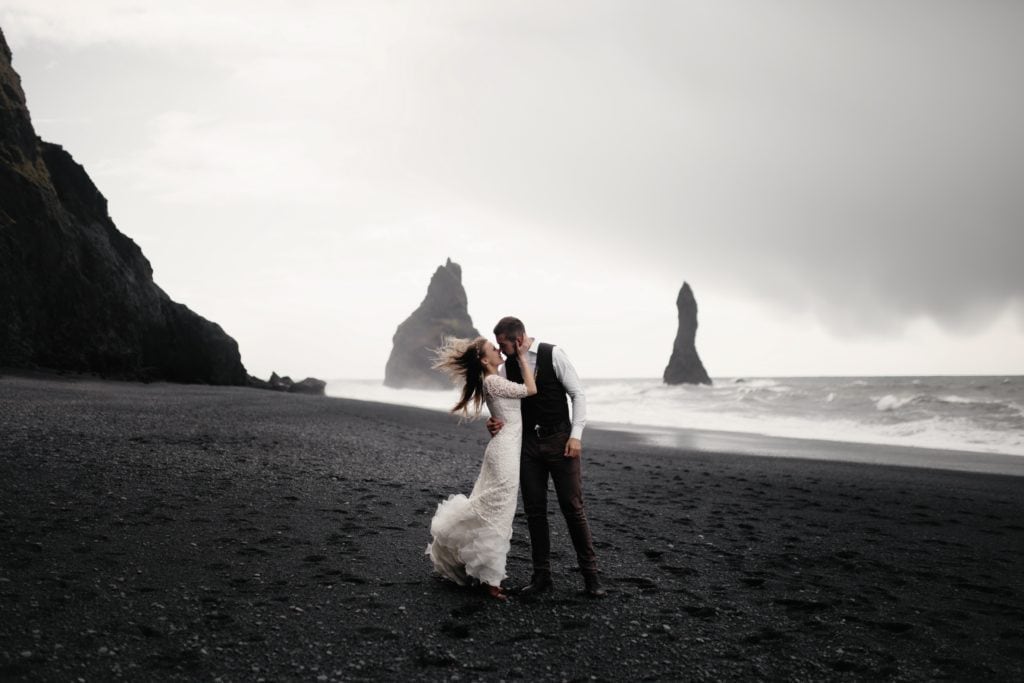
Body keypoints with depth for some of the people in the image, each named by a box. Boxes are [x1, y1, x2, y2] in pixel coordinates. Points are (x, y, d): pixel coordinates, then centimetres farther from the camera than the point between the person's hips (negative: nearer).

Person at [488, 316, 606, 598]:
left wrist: (576, 435, -15)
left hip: (560, 440, -4)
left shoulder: (553, 354, -9)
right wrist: (496, 422, -16)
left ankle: (590, 574, 13)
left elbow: (578, 394, -7)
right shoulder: (508, 365, 3)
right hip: (528, 442, 4)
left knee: (573, 508, 0)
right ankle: (541, 575, 18)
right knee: (534, 511, 6)